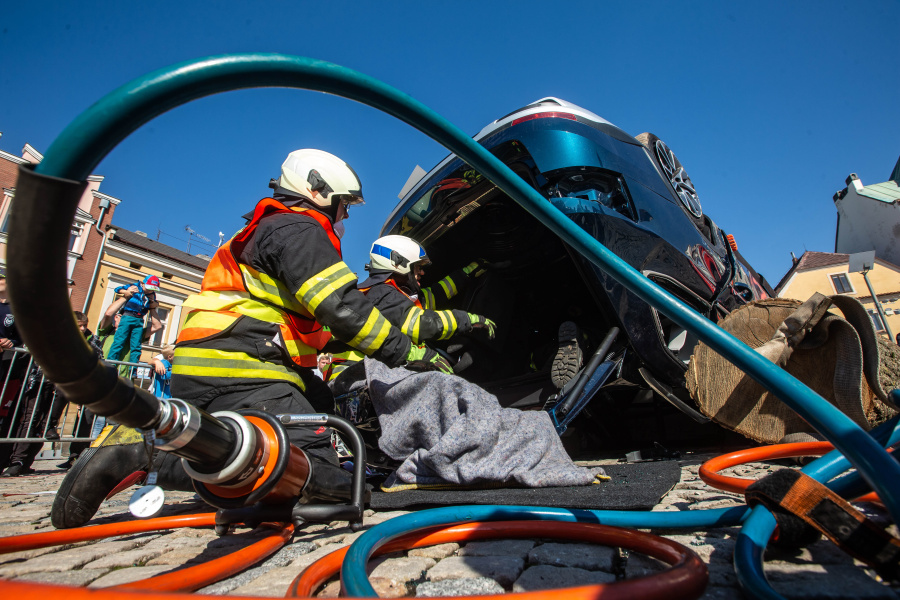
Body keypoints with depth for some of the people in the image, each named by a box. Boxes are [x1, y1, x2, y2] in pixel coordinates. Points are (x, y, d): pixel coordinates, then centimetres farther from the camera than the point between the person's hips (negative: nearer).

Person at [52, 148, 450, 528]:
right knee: (325, 485, -18)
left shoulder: (267, 230, 31)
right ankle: (141, 453, -17)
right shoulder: (299, 228, -3)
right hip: (241, 377, -11)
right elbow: (342, 310, -16)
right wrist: (410, 353, -8)